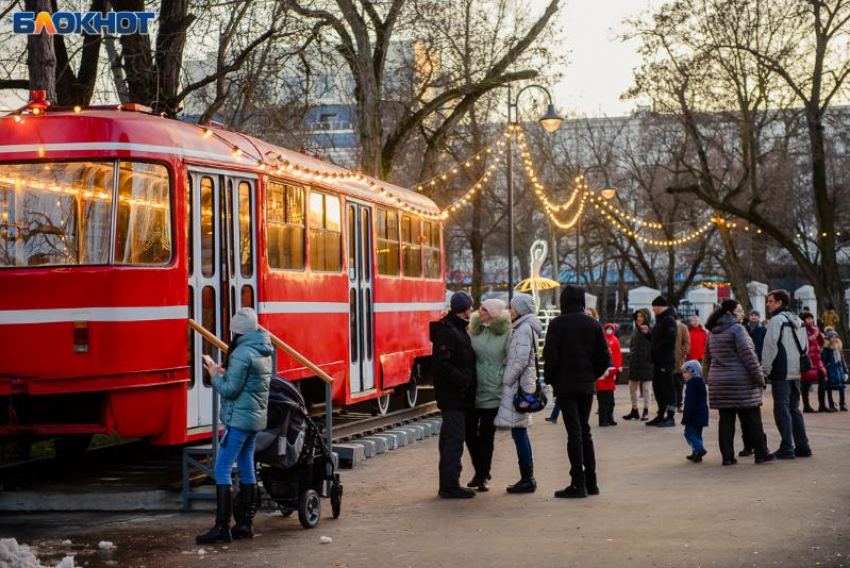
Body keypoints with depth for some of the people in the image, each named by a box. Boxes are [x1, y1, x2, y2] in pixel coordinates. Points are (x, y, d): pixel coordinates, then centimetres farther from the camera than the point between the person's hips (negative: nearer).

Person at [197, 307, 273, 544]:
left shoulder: (242, 353, -17)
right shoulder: (263, 352, 12)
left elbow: (230, 390, -18)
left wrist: (215, 375, -2)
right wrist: (225, 372, 11)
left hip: (239, 419, -9)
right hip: (256, 418, 9)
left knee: (222, 469, -8)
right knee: (247, 470, 13)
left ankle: (222, 527, -11)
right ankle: (245, 524, 17)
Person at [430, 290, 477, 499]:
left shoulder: (458, 329, 17)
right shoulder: (447, 331, -16)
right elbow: (441, 365, -24)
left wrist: (467, 380, 12)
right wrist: (463, 381, -20)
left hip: (457, 396, 10)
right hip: (452, 395, -10)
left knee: (451, 438, 13)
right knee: (455, 437, -9)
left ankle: (448, 484, 20)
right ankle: (450, 485, -7)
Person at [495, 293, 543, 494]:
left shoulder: (524, 328, -12)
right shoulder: (523, 328, 17)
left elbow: (521, 361, -19)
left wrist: (506, 382, -14)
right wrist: (508, 381, 17)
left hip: (518, 385, -10)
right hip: (522, 384, 10)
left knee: (519, 432, -8)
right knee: (520, 433, 12)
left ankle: (527, 480, -6)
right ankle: (527, 478, 16)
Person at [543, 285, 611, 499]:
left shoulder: (557, 324, -9)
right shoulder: (593, 324, 4)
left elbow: (550, 356, -13)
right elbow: (604, 358, 3)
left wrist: (549, 379, 1)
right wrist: (592, 375, 14)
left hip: (565, 384, -4)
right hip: (587, 385, 4)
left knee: (574, 432, -3)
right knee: (584, 431, 14)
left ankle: (578, 483, -4)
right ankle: (591, 482, 15)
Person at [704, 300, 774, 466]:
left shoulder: (712, 332, 13)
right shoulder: (737, 329, -10)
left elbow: (708, 359, 18)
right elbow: (748, 356, -15)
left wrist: (710, 379, 23)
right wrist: (759, 378, -10)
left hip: (718, 382, 7)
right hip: (741, 383, -7)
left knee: (726, 420, 6)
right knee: (752, 420, 2)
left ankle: (727, 456, 5)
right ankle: (761, 454, 8)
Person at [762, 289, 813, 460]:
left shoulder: (776, 320, -10)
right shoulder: (798, 321, 17)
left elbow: (770, 347, -15)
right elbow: (804, 347, 20)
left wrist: (766, 369, -11)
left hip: (781, 373, -8)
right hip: (796, 372, 8)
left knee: (782, 409, -5)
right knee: (794, 409, 14)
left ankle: (786, 449, -8)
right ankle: (802, 446, 13)